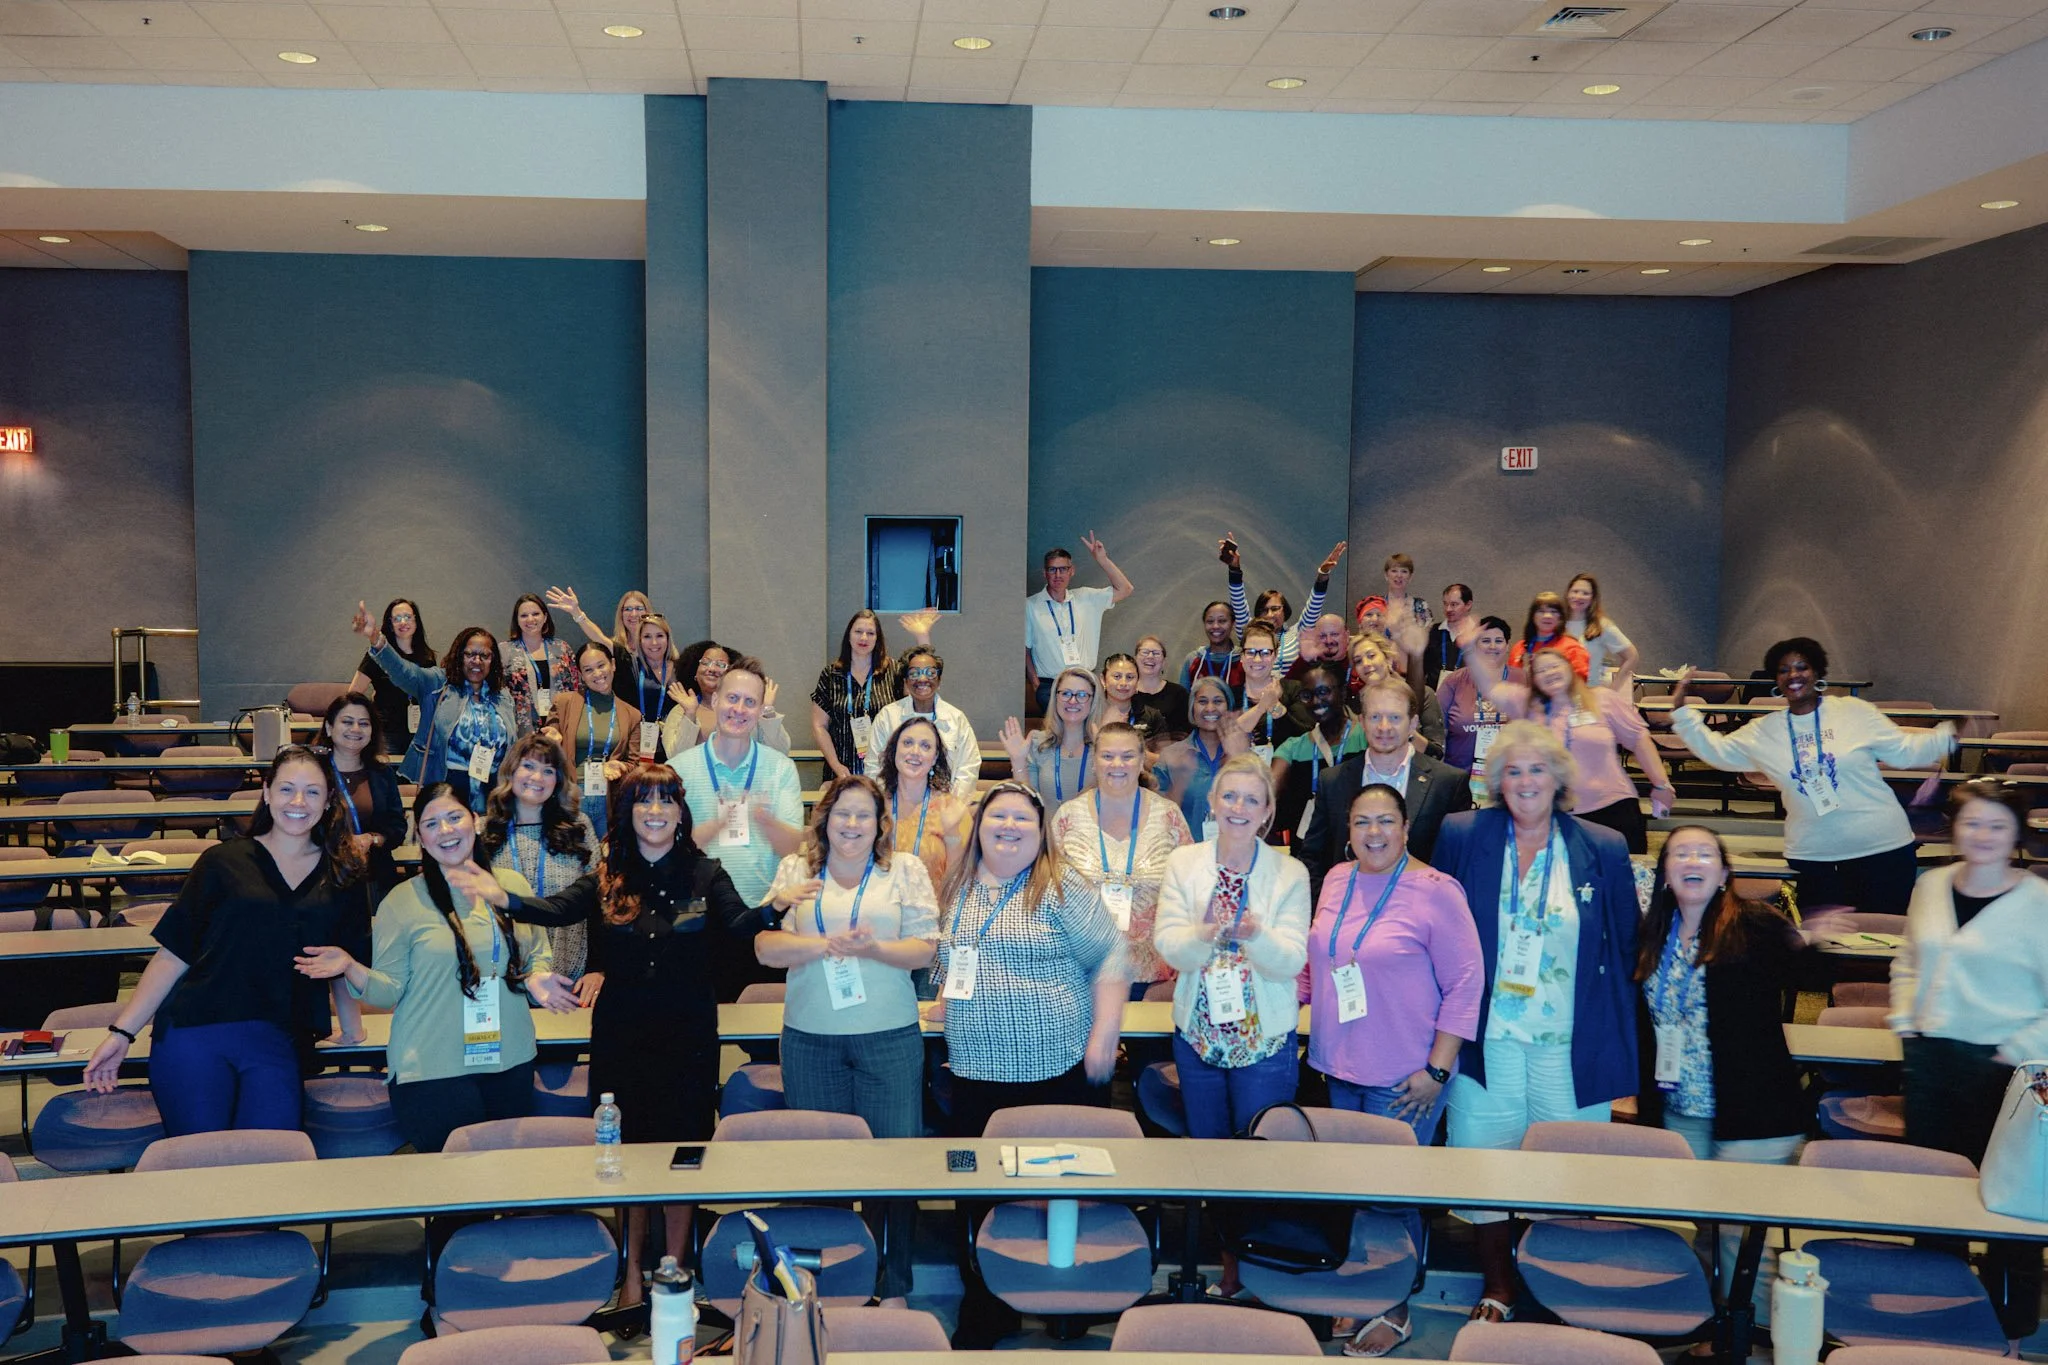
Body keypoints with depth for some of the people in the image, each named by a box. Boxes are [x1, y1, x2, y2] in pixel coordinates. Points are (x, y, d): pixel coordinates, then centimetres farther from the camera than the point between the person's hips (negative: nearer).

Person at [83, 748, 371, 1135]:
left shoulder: (344, 876, 11)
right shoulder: (224, 861, 5)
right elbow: (172, 954, 4)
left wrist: (354, 1035, 14)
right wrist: (122, 1031, 1)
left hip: (276, 1044, 1)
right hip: (194, 1033, -1)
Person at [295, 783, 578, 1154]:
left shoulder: (513, 885, 5)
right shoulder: (402, 901, -4)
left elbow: (537, 956, 14)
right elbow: (389, 991, -3)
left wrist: (537, 979, -7)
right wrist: (351, 968, -20)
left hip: (511, 1063, 4)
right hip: (432, 1072, -4)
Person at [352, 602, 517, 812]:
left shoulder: (503, 698, 15)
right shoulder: (439, 684, 4)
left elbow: (515, 746, 21)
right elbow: (406, 672, -14)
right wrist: (376, 639, -31)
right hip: (445, 786, -3)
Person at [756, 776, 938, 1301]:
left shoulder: (906, 871, 6)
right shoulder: (795, 870, 9)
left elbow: (925, 948, -1)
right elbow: (765, 946, 0)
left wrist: (874, 950, -19)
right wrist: (822, 945, -16)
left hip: (890, 1037, -1)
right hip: (809, 1037, 1)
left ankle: (894, 1287, 10)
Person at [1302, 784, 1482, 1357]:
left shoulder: (1436, 892, -11)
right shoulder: (1336, 880, 6)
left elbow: (1466, 984, -11)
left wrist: (1437, 1070, -13)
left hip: (1402, 1079, -5)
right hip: (1337, 1069, 5)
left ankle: (1394, 1311, 20)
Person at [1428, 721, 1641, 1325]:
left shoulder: (1604, 851, -1)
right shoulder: (1463, 838, -2)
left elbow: (1627, 947, 6)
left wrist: (1615, 1029, 2)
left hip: (1570, 1044, 0)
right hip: (1487, 1037, 0)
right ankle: (1497, 1287, 26)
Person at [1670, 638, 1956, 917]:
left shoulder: (1855, 711, -1)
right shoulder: (1763, 731, 4)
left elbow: (1906, 751, 4)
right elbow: (1716, 751, 6)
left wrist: (1949, 735, -10)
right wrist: (1682, 711, -2)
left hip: (1881, 849, -2)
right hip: (1813, 857, 2)